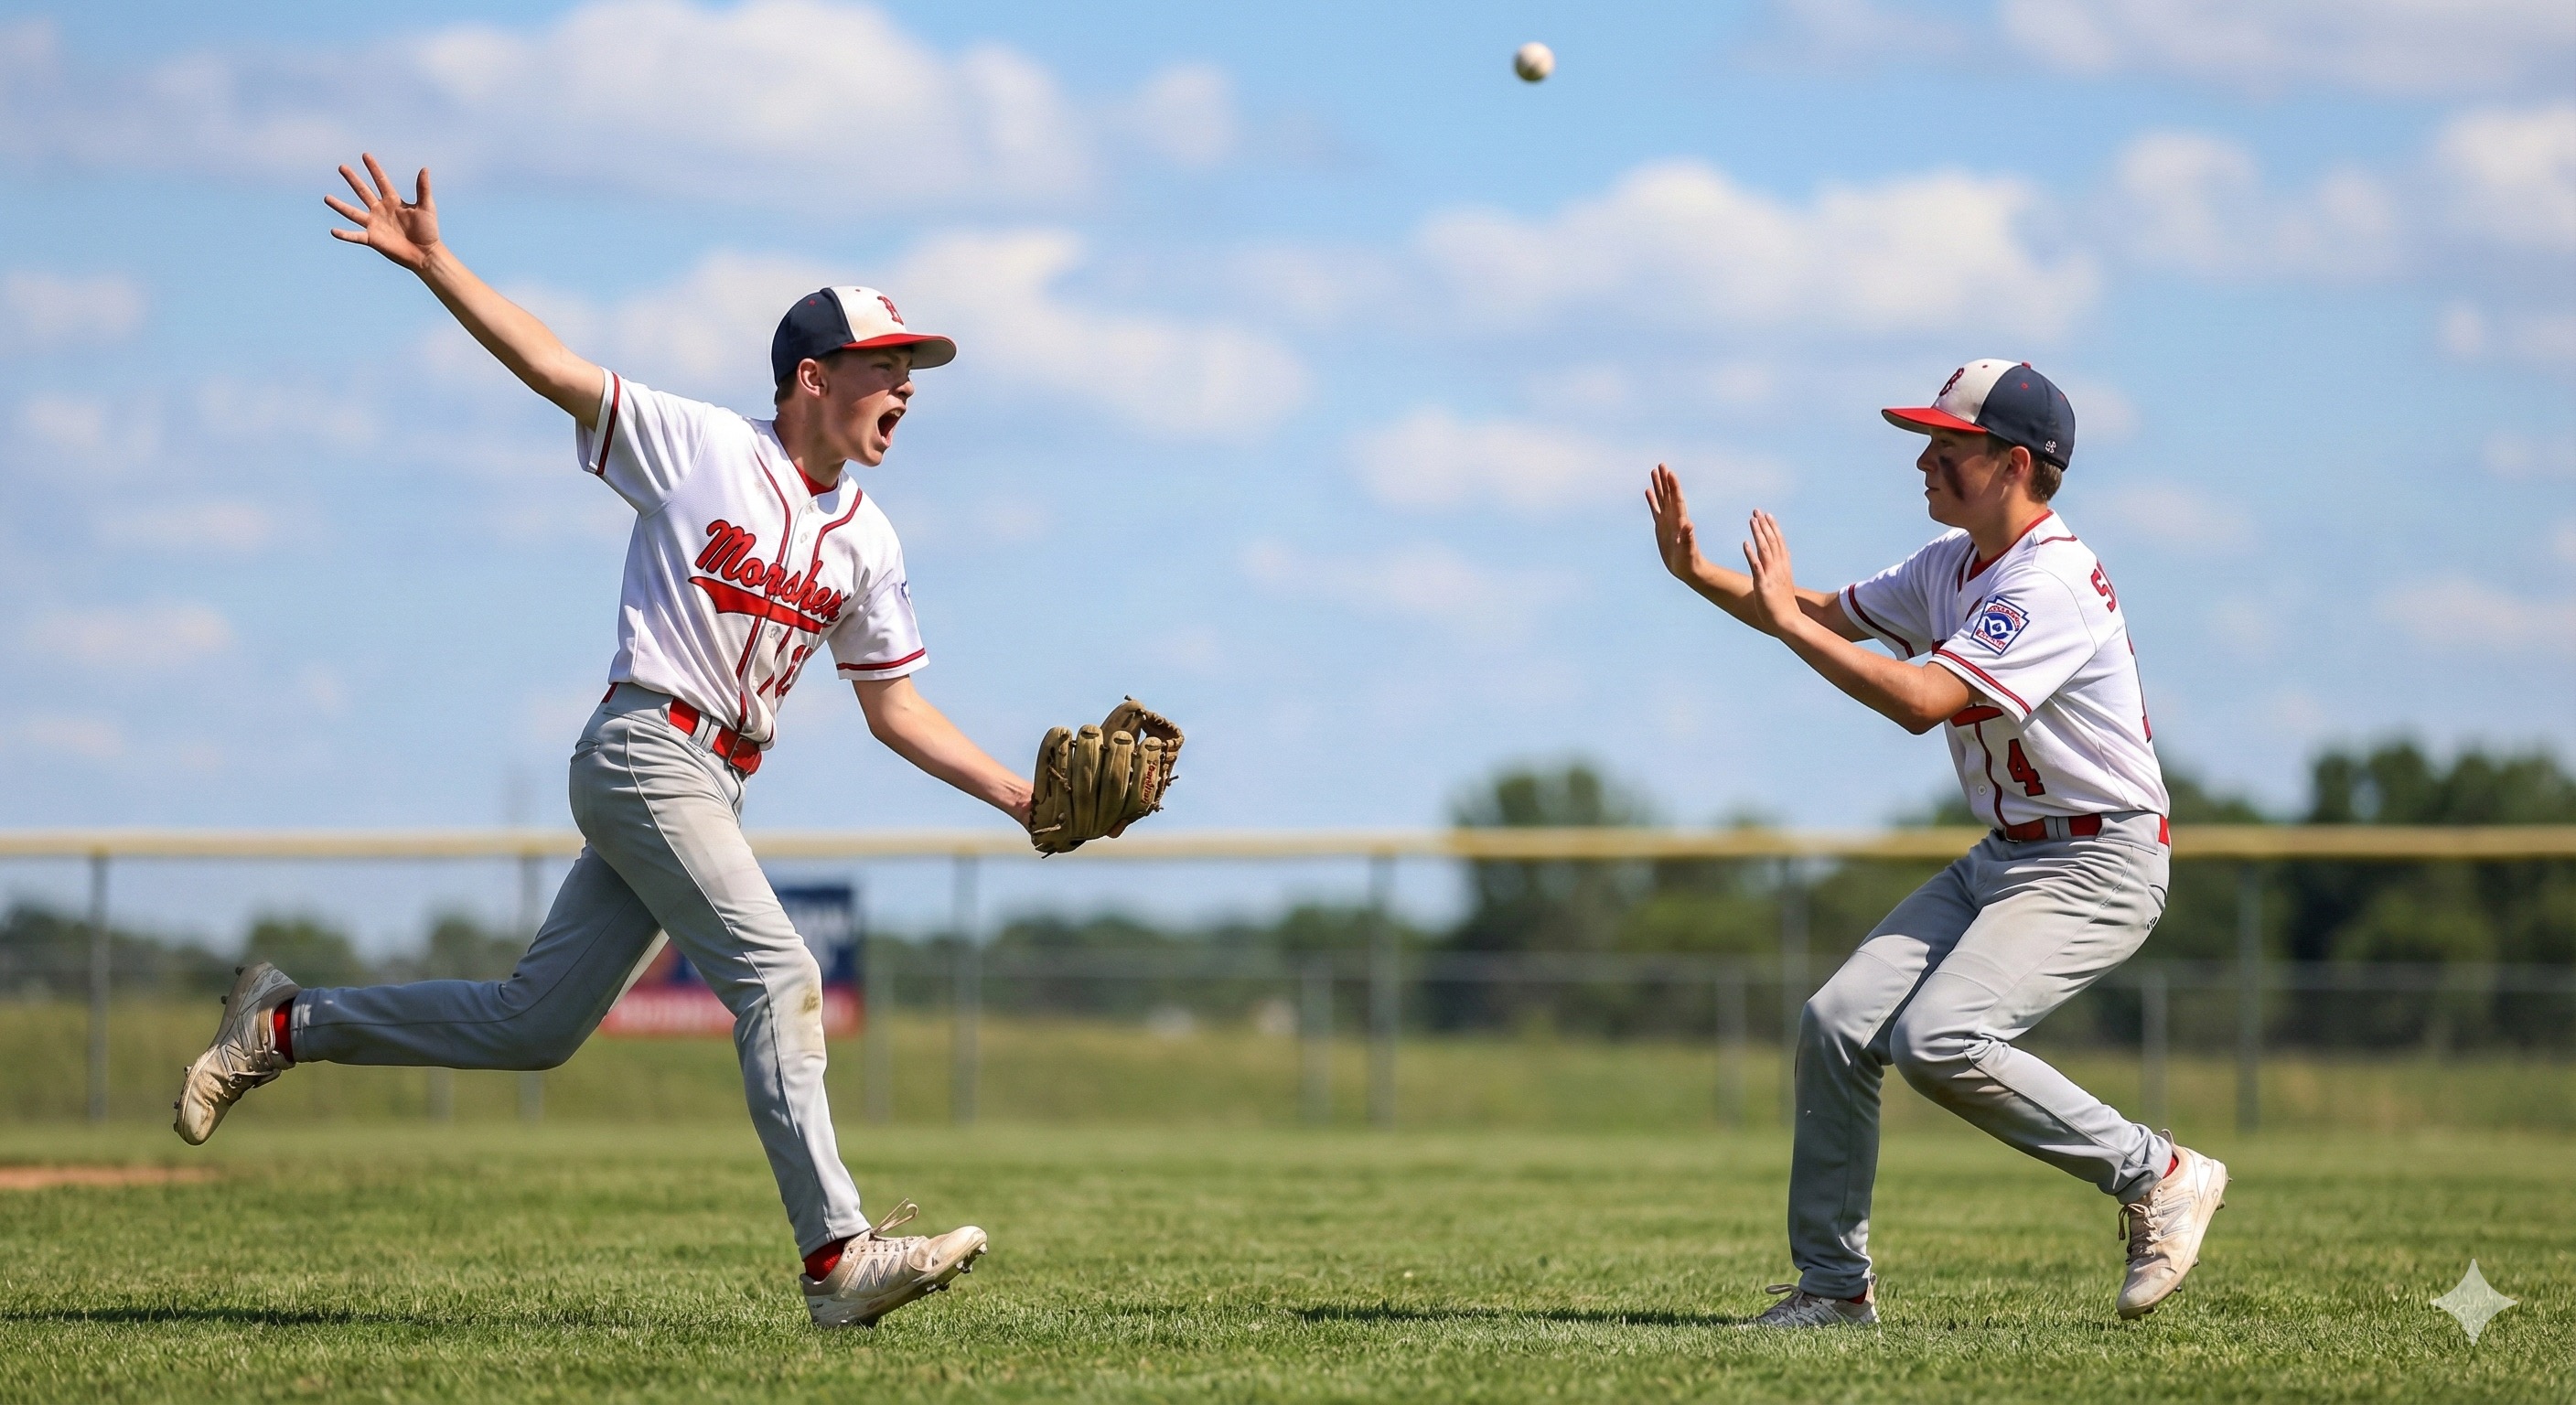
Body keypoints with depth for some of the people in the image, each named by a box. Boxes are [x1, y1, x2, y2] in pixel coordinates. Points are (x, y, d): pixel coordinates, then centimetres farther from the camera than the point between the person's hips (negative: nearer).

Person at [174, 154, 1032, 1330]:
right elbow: (550, 365, -7)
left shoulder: (865, 540, 13)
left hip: (713, 787, 7)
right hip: (644, 751, -7)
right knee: (776, 976, -19)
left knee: (533, 1026, 7)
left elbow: (894, 707, 18)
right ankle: (836, 1255, -23)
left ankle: (285, 1025, 22)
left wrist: (1020, 798, 8)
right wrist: (432, 263, -19)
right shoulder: (698, 448, -4)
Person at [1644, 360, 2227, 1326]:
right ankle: (1834, 1284, 9)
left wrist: (1789, 620, -24)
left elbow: (1922, 700, -30)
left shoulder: (2052, 583, -21)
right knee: (1836, 1024, -2)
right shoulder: (1952, 566, 9)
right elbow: (1829, 618, 19)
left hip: (2101, 865, -9)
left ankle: (2158, 1176, -12)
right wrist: (1697, 574, 4)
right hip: (2000, 860, 9)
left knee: (1939, 1038, -27)